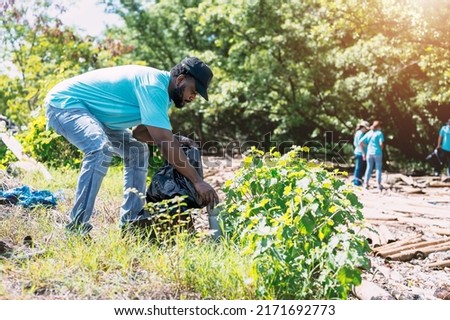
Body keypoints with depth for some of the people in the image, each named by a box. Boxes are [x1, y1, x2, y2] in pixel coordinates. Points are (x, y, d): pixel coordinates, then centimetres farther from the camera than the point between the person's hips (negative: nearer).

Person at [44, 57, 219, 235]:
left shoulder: (162, 88, 5)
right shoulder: (153, 87, -27)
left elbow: (139, 132, 6)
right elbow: (165, 143, -31)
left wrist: (175, 140, -9)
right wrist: (197, 181, -28)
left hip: (91, 111, 11)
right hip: (63, 103, -11)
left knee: (136, 150, 10)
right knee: (101, 148, -35)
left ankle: (132, 221, 6)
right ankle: (76, 227, -27)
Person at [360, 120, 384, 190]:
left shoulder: (368, 133, 7)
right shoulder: (379, 133, -5)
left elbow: (360, 143, 3)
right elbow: (381, 144, -16)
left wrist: (363, 153, 9)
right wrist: (381, 150, 5)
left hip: (369, 153, 4)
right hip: (377, 153, -4)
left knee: (369, 168, 12)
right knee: (378, 169, 5)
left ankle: (366, 183, 12)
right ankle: (379, 184, 7)